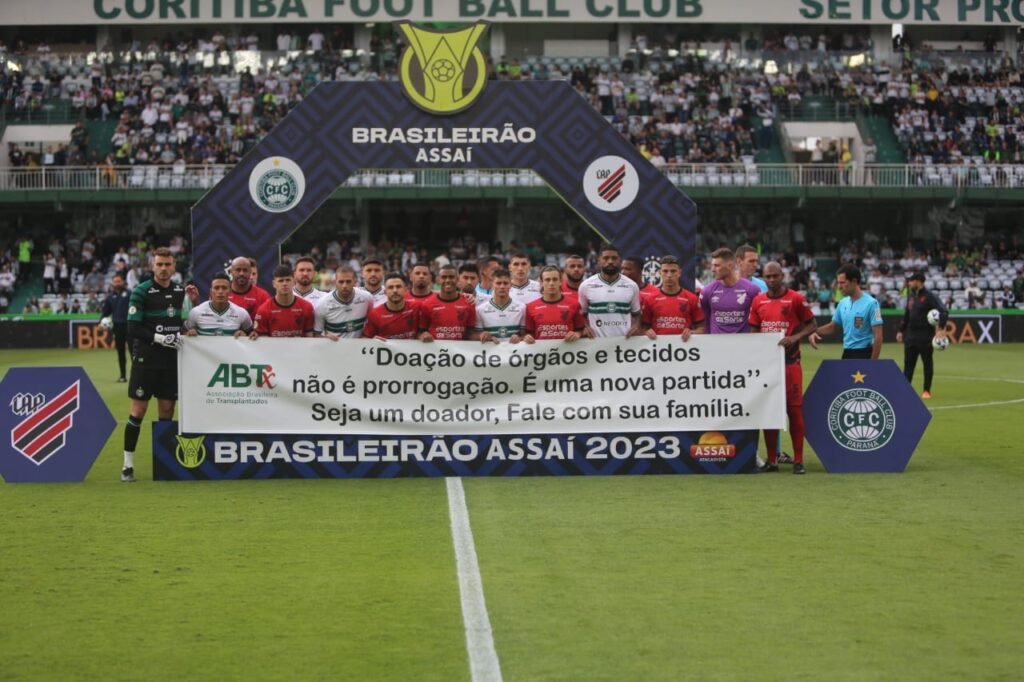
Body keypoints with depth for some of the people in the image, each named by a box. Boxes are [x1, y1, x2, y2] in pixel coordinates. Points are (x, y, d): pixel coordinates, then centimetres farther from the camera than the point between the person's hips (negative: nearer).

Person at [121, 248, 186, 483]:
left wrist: (182, 333, 0)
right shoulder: (141, 292, -7)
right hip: (146, 359, -5)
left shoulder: (181, 291, 9)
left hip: (172, 358, 5)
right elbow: (133, 329, -12)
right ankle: (128, 465, 4)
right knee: (138, 410, -3)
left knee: (167, 410, 7)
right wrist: (159, 338, -21)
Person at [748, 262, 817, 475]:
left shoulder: (796, 299, -3)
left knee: (794, 409, -3)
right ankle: (771, 460, 13)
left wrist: (795, 338, -15)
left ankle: (798, 460, 3)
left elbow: (812, 324, 1)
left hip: (790, 361, -4)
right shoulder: (758, 301, 8)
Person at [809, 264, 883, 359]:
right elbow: (833, 326, 22)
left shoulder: (871, 303, -14)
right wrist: (815, 333, 2)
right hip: (847, 355, 7)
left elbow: (878, 336, -15)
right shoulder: (843, 303, 8)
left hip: (864, 355, -7)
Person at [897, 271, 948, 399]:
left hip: (925, 336, -7)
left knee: (927, 363, 2)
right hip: (911, 335, 7)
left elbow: (944, 312, -18)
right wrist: (901, 330, 19)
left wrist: (941, 328, -28)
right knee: (908, 363, 5)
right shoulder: (911, 296, 13)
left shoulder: (929, 296, -10)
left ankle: (927, 391, 8)